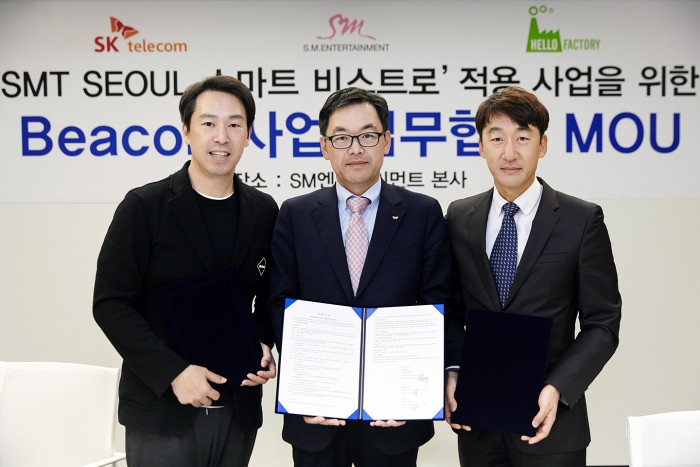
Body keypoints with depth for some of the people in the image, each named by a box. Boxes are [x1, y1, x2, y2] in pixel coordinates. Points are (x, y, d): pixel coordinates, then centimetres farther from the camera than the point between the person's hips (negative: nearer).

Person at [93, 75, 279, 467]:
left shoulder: (264, 211, 5)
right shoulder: (144, 207, -6)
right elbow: (111, 303, -9)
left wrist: (263, 345, -5)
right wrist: (174, 372, -16)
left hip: (238, 408, 4)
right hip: (161, 409, -3)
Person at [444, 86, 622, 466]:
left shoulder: (582, 220, -5)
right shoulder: (459, 217, 4)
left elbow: (602, 324, -5)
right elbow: (453, 309, 10)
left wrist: (557, 390, -17)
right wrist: (451, 372, -6)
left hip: (548, 420, -2)